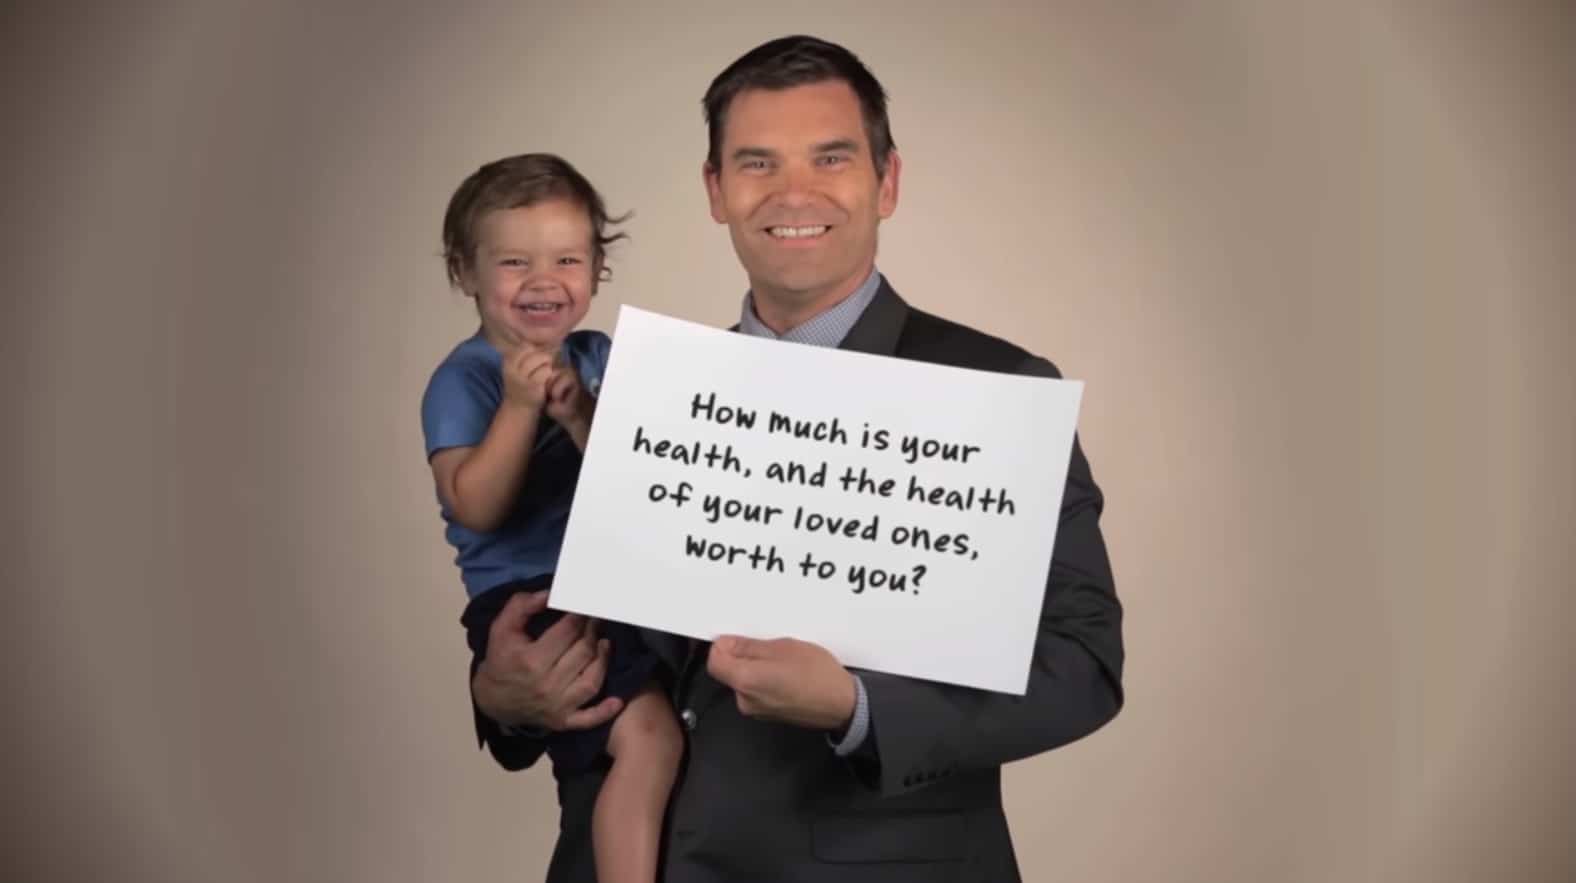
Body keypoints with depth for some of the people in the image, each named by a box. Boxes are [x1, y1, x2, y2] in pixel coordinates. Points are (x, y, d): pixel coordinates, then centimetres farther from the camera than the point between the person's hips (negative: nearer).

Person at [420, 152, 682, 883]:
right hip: (524, 601, -6)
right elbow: (477, 509, -16)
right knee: (648, 733, -25)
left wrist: (579, 416, -18)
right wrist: (519, 404, -21)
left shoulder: (600, 357, 8)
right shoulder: (461, 381, -5)